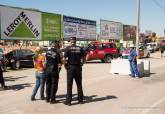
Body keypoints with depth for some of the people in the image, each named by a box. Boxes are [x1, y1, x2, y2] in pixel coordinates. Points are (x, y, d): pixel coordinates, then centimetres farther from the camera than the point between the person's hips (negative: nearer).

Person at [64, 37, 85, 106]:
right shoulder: (80, 48, 5)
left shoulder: (68, 48, -4)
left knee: (69, 85, 3)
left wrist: (66, 66, 2)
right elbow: (83, 59, 2)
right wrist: (80, 65, 13)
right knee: (79, 85, 12)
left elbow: (64, 59, -10)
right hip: (78, 68, 3)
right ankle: (80, 100, 19)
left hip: (70, 67, -3)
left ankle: (68, 101, 5)